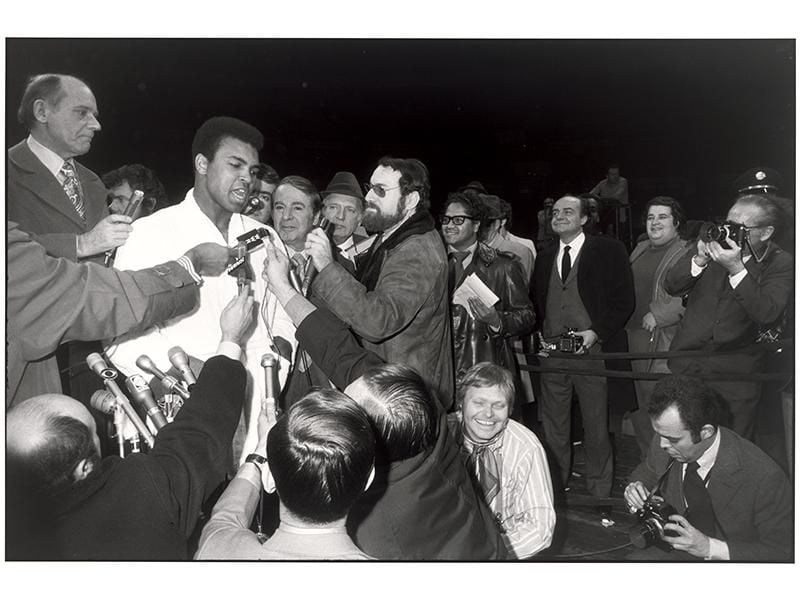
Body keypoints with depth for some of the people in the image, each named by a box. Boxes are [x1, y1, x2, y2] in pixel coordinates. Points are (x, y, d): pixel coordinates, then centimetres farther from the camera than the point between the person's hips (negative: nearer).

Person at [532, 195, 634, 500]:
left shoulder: (608, 250, 2)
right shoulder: (545, 257, 16)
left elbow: (624, 300, -2)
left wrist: (596, 332, -13)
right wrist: (540, 338, 5)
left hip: (593, 351, -4)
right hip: (551, 355, 4)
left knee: (596, 427, 5)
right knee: (553, 430, 9)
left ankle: (599, 495, 21)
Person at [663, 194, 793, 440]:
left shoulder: (780, 263, -5)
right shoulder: (714, 242, 3)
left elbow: (768, 314, -21)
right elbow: (671, 287, -1)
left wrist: (736, 268, -27)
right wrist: (700, 259, -18)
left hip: (736, 375, -2)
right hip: (687, 363, 2)